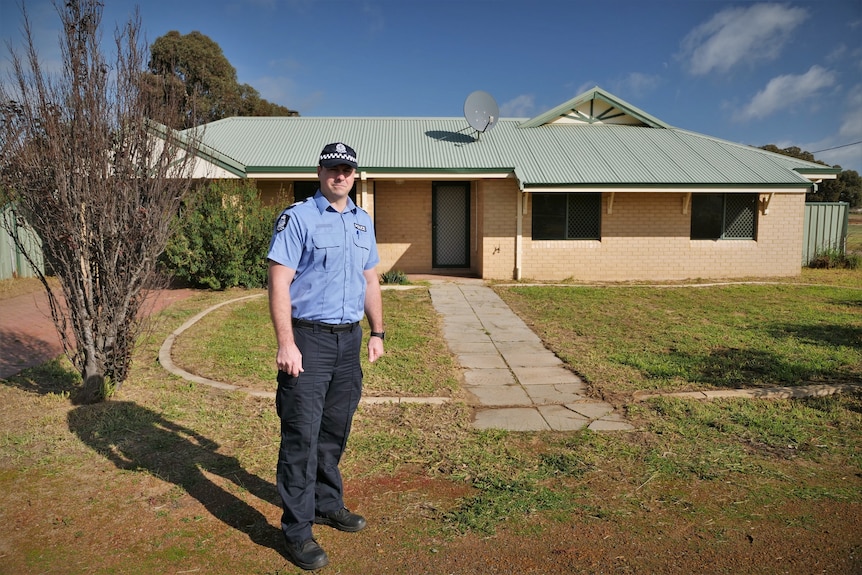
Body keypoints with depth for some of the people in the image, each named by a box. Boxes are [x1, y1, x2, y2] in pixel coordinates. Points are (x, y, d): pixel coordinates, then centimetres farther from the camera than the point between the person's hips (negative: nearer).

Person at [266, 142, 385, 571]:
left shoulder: (363, 221, 13)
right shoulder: (298, 218, -7)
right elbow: (279, 282, -13)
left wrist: (376, 332, 14)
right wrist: (286, 343, -20)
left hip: (349, 340, 6)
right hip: (309, 340, -6)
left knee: (335, 431, 16)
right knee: (302, 435, -2)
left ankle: (328, 504, 33)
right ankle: (298, 530, 10)